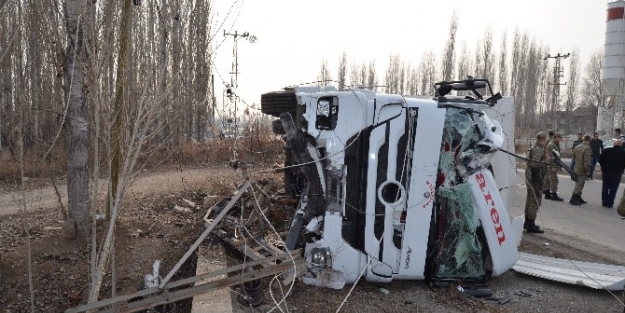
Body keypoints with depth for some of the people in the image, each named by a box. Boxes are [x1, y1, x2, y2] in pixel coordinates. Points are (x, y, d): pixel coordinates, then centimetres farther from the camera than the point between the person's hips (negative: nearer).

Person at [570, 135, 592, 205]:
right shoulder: (587, 148, -18)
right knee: (579, 185, -4)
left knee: (579, 184, 18)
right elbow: (587, 161, -23)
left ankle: (578, 198, 26)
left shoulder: (577, 147, 7)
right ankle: (573, 199, -4)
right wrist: (588, 170, -18)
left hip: (576, 169, 8)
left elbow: (573, 157, 18)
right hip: (582, 170, -8)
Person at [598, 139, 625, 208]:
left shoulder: (606, 150, -3)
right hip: (617, 173, -1)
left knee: (605, 188, 11)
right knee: (613, 189, 5)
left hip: (606, 171, 1)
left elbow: (600, 160, -2)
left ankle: (604, 202, 15)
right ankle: (609, 203, 5)